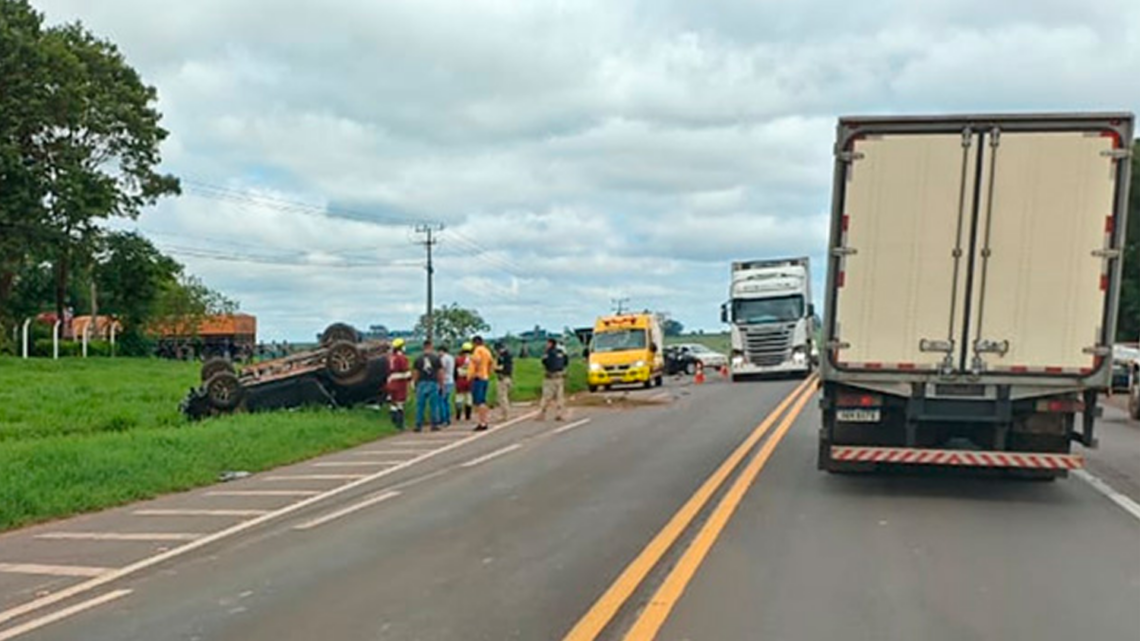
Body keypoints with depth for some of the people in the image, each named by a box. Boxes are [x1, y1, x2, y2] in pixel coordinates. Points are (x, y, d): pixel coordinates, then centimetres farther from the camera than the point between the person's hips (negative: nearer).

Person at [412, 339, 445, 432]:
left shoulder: (418, 358, 1)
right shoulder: (436, 358, -1)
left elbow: (415, 373, 2)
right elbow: (440, 372, -1)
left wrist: (415, 383, 12)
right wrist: (441, 384, 7)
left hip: (421, 384, 1)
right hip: (433, 383, -1)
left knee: (420, 406, 5)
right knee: (434, 405, 4)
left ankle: (419, 426, 4)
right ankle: (434, 425, 5)